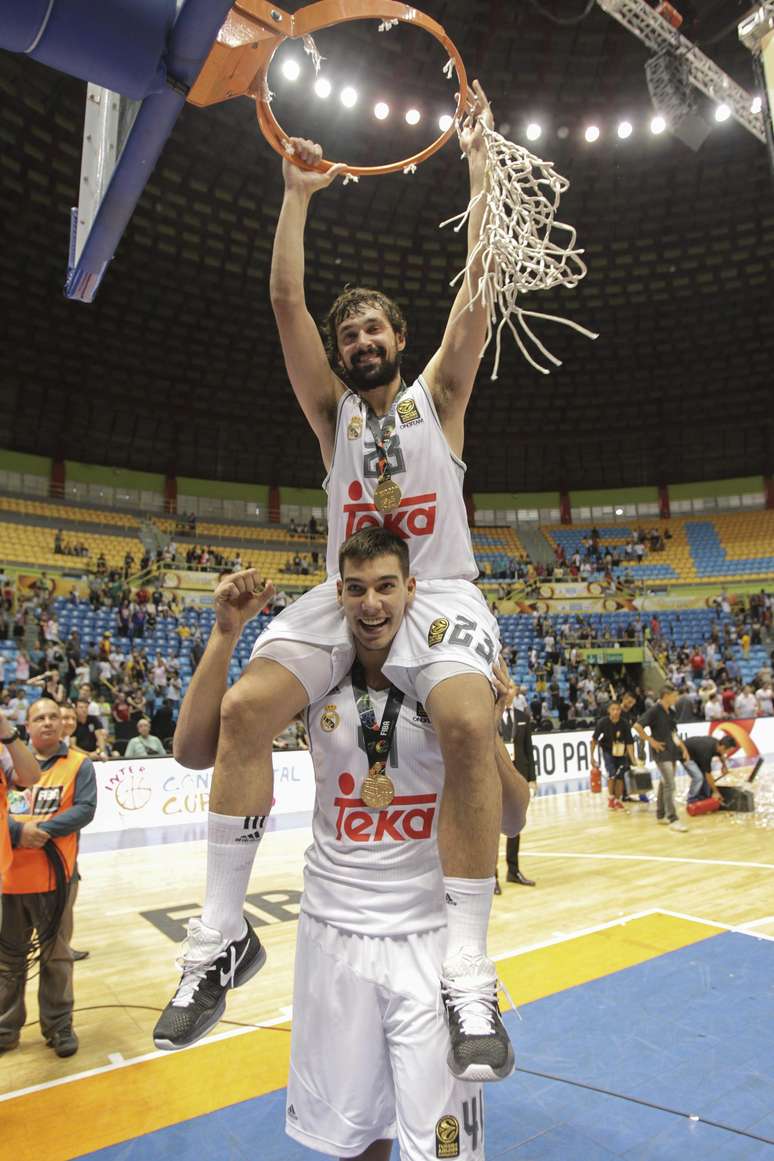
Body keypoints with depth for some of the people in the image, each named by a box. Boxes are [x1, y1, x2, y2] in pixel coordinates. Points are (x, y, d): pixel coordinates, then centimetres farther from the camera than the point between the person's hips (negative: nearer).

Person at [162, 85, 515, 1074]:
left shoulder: (437, 394, 12)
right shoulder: (333, 409, 15)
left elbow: (482, 282, 6)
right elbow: (286, 301, 8)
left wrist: (477, 159, 9)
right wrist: (297, 194, 8)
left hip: (439, 594, -2)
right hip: (343, 593, 2)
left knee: (467, 723, -33)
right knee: (242, 709, -22)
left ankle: (467, 964, -20)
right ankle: (223, 929, -6)